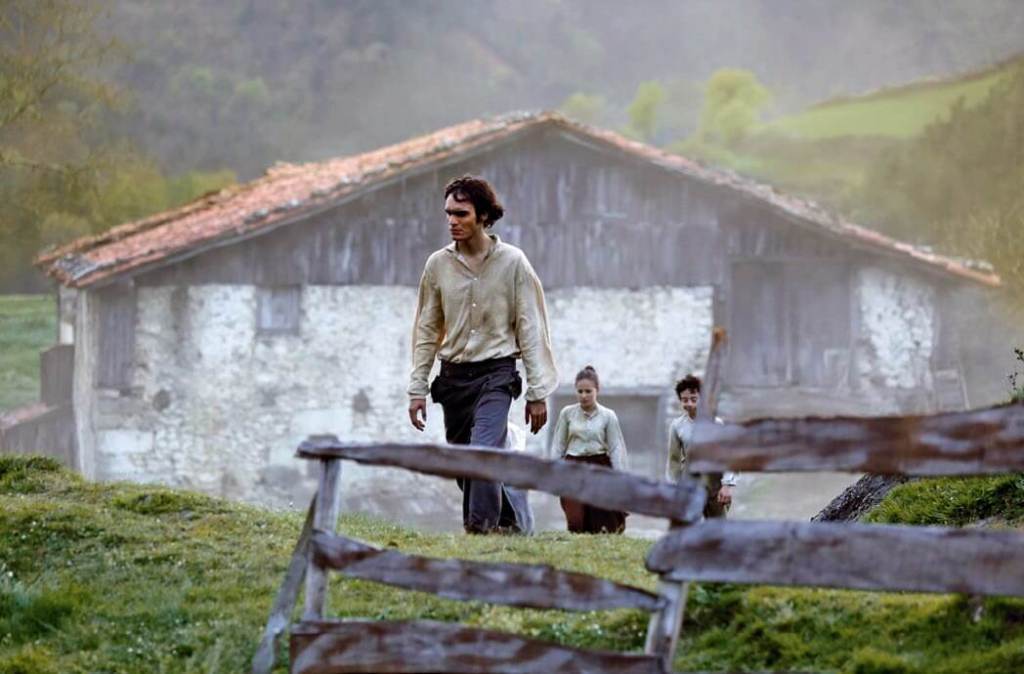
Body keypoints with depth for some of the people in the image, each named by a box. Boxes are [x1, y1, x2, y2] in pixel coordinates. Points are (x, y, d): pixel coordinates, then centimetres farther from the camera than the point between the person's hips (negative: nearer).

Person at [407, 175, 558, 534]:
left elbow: (531, 330, 0)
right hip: (453, 376, 4)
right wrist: (417, 389, 7)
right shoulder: (438, 264, 5)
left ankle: (482, 523, -22)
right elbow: (426, 331, 12)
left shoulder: (512, 262, -3)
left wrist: (538, 393, -3)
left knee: (484, 450, -23)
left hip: (496, 373, -4)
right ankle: (514, 518, 19)